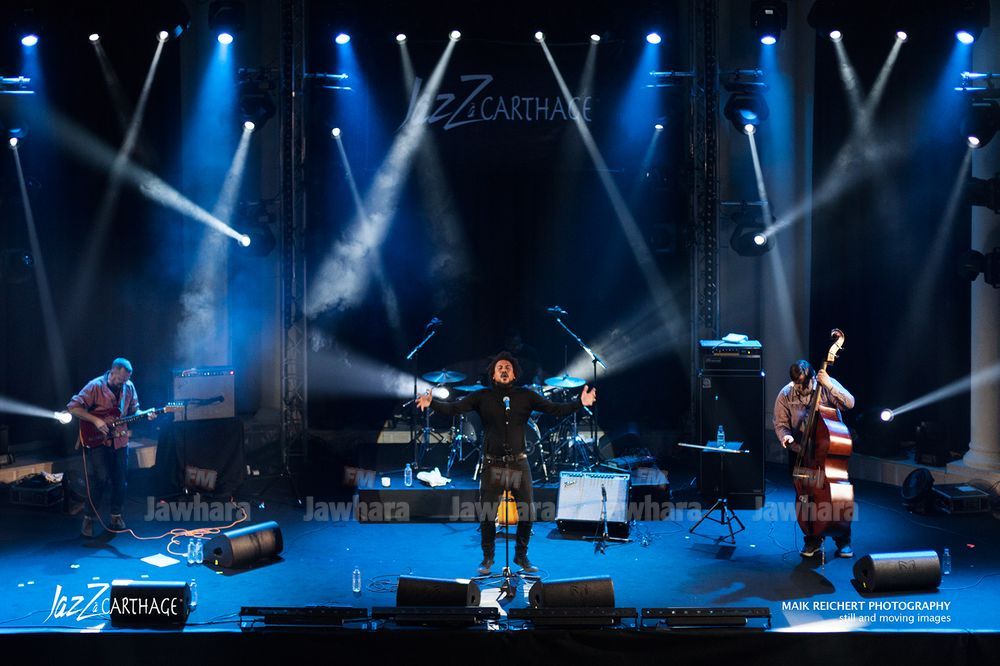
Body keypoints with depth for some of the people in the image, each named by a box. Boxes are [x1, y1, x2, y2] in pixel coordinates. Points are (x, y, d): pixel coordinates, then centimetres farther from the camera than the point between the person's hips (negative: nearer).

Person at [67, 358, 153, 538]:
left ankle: (116, 515, 24)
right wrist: (96, 420, -22)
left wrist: (145, 415, -8)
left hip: (119, 440, 5)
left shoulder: (129, 387, 3)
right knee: (100, 478, -12)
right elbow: (73, 408, -15)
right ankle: (88, 518, 3)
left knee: (119, 479, 8)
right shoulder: (95, 386, -13)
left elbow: (133, 411, 13)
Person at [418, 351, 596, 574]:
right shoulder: (482, 397, 2)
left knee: (527, 512, 2)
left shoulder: (525, 396, 5)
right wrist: (432, 403, -24)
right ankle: (487, 558, 21)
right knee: (487, 514, 2)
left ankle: (521, 557, 23)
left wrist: (580, 403, -14)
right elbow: (453, 408, -7)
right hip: (492, 465, -1)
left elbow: (556, 409, 0)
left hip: (519, 464, 1)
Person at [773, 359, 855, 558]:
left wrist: (829, 385, -29)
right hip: (800, 451, 2)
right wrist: (786, 436, -18)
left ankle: (843, 540, 11)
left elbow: (849, 403, -19)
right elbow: (780, 423, 3)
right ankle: (813, 540, 20)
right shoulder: (785, 395, -1)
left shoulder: (826, 385, -7)